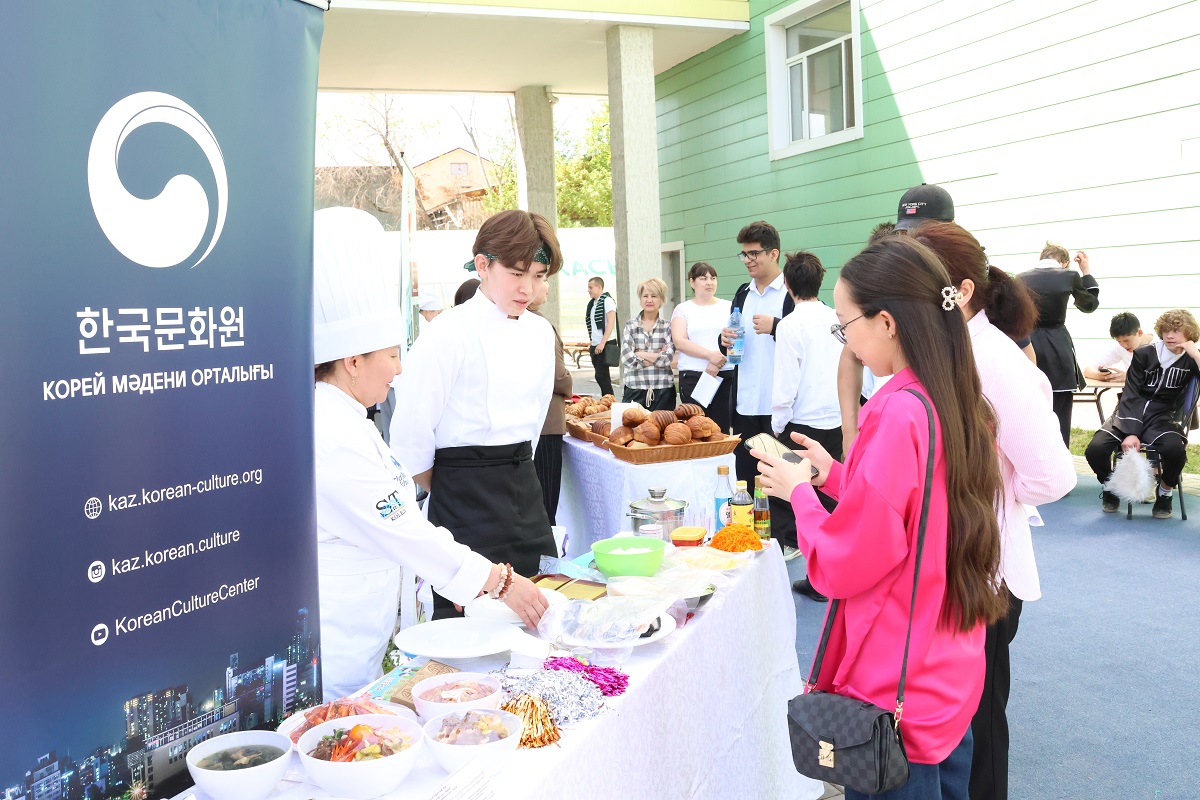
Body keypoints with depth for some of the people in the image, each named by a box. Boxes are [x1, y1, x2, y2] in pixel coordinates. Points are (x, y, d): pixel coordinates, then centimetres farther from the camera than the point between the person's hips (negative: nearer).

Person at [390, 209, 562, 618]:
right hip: (466, 492, -7)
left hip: (524, 488, 7)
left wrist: (517, 471, 16)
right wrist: (448, 496, -1)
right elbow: (410, 436, -13)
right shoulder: (450, 334, -14)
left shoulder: (540, 333, 8)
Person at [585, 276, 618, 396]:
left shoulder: (607, 301, -8)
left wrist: (602, 343, -21)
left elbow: (611, 323, -16)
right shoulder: (592, 303, 15)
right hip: (595, 346, 8)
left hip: (605, 345, -8)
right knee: (603, 377, 10)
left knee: (601, 376, -12)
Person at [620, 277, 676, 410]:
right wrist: (657, 357, -5)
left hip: (663, 390, 0)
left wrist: (640, 354, -6)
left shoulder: (667, 327, 5)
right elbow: (627, 358, -6)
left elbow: (668, 358, -8)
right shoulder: (630, 326, 5)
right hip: (635, 389, 0)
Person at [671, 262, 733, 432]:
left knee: (722, 427, -2)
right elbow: (679, 342, -4)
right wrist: (710, 355, -15)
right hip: (692, 377, -1)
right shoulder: (683, 309, 9)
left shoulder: (728, 307, 12)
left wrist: (718, 362, -13)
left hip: (725, 375, 1)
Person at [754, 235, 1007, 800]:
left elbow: (841, 567, -20)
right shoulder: (962, 407, 1)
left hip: (898, 694, -8)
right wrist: (834, 476, 7)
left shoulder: (898, 414, -25)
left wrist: (799, 491, -6)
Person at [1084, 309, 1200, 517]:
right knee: (1095, 450, -26)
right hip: (1130, 414, 0)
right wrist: (1131, 433, -17)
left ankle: (1165, 492, -2)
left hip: (1161, 417, 0)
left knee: (1175, 449, -35)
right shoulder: (1144, 354, 2)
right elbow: (1131, 395, -5)